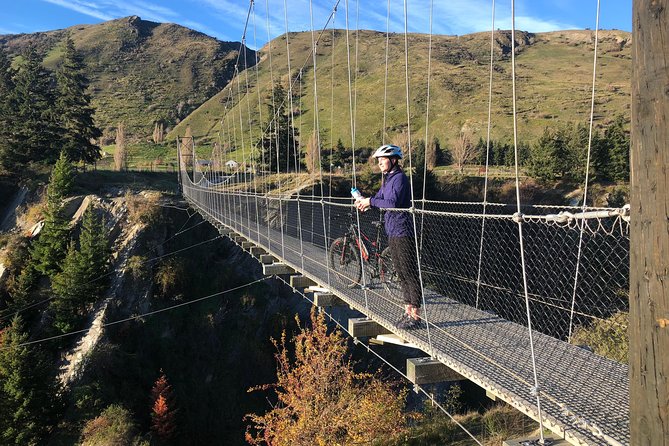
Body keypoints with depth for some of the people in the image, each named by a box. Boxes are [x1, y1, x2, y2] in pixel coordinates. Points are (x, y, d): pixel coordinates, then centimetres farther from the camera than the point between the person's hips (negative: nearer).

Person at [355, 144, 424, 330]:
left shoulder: (400, 178, -13)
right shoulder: (387, 179, 17)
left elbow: (393, 203, -24)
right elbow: (379, 198, 20)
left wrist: (371, 201, -16)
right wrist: (365, 202, 0)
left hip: (403, 232, -10)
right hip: (393, 232, 10)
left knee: (410, 273, -5)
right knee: (401, 273, 13)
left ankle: (416, 315, 0)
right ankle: (408, 311, 22)